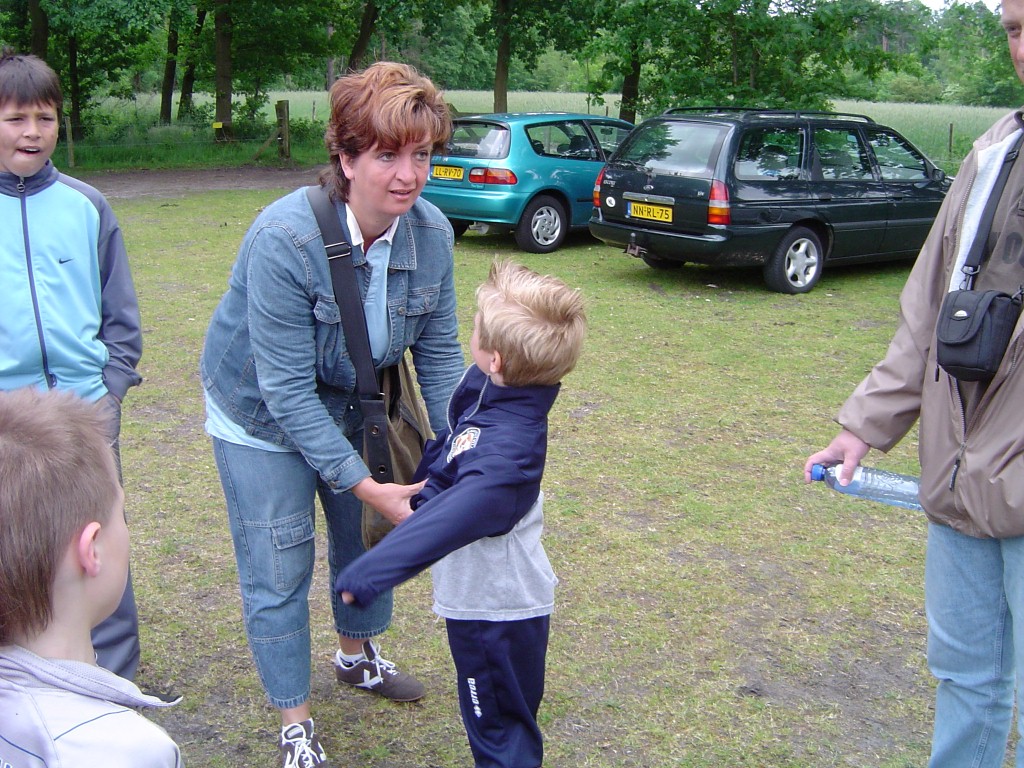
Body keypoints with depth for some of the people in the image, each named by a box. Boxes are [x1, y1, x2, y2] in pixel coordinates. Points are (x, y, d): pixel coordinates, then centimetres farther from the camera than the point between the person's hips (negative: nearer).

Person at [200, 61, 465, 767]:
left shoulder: (432, 232, -17)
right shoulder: (284, 239, -34)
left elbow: (439, 351, -6)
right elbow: (287, 388, -31)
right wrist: (366, 486, -31)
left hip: (351, 405, 6)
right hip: (264, 417, -5)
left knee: (368, 538, 21)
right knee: (279, 572, 2)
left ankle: (357, 654, 50)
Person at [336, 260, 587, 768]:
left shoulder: (507, 447, -36)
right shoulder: (490, 390, -7)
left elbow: (451, 516, -49)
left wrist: (373, 571, -52)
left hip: (494, 611, -9)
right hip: (492, 597, 9)